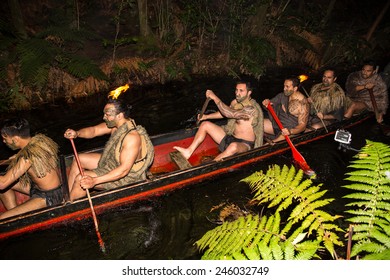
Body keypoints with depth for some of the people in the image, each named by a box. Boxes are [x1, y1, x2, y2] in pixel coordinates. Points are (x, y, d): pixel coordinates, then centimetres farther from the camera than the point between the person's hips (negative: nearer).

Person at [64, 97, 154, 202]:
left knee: (80, 179, -16)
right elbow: (94, 130, 1)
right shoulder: (116, 124, -8)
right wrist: (77, 133, -21)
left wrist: (94, 181, -40)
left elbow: (124, 170, -37)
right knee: (79, 159, 11)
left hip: (126, 177, -9)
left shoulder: (132, 136, -35)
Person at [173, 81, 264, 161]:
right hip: (230, 137, 9)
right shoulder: (235, 102, 3)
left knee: (234, 146, -44)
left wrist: (214, 97, -30)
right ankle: (189, 151, -6)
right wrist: (206, 116, 10)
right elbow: (224, 113, 21)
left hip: (245, 144, -8)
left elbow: (230, 113, -37)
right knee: (205, 124, 3)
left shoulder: (252, 108, -23)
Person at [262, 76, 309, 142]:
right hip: (277, 123, 7)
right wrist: (266, 103, -15)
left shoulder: (302, 103, -17)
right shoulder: (282, 95, 0)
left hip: (291, 129, -7)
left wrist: (290, 131, -36)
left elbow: (302, 125, -17)